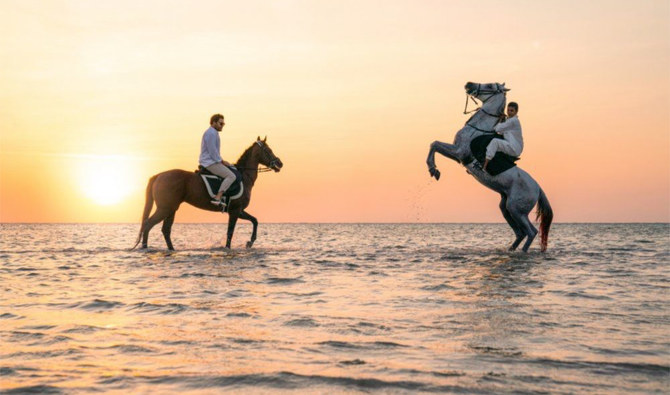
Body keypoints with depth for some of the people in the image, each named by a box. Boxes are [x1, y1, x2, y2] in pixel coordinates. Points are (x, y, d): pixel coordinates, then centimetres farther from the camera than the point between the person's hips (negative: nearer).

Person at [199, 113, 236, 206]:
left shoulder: (213, 133, 20)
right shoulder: (211, 133, -15)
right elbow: (212, 151, -20)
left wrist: (221, 161, 15)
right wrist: (221, 161, -11)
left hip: (209, 161, 11)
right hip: (210, 163, -11)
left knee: (232, 169, 24)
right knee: (231, 176, -18)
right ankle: (217, 198, -27)